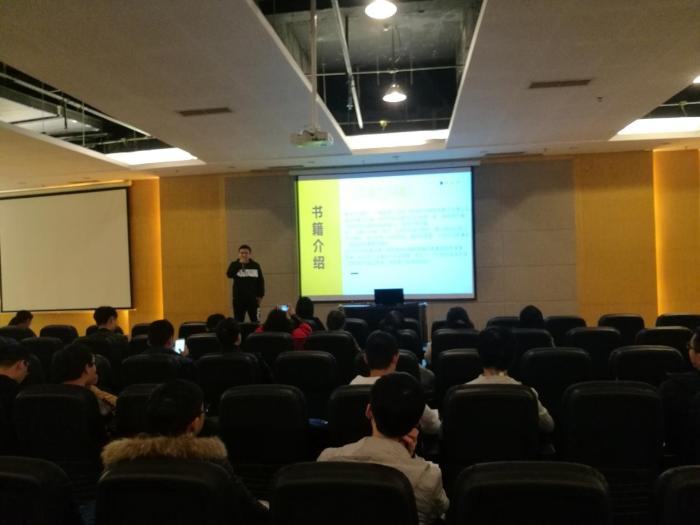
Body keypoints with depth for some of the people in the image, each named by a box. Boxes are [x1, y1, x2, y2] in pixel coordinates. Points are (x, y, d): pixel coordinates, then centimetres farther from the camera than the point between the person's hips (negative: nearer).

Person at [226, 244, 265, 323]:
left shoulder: (255, 266, 3)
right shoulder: (234, 265, 0)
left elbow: (261, 281, 6)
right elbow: (229, 275, -20)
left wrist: (260, 296, 1)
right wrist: (240, 264, -22)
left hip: (252, 298, 1)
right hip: (238, 298, -1)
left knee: (255, 320, 8)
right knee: (238, 321, 5)